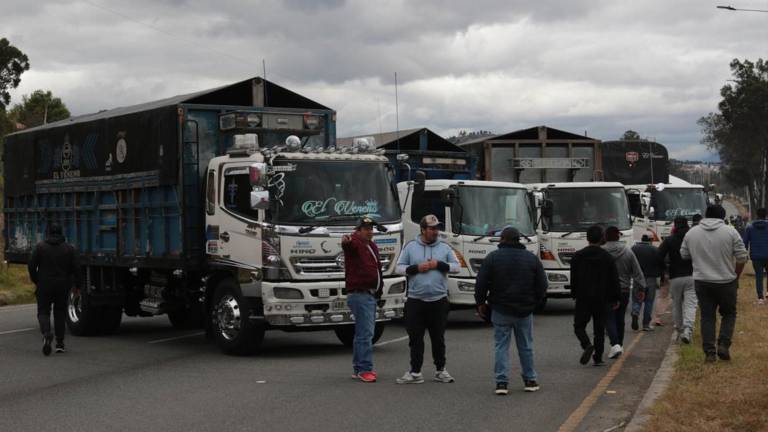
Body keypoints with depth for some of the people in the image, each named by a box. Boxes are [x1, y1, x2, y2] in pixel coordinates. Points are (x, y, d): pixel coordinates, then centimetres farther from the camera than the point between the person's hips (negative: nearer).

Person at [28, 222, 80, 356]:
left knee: (43, 312, 7)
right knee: (60, 313, 12)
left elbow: (31, 265, -4)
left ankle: (46, 334, -21)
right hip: (62, 286, 1)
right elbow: (75, 269, -3)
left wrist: (35, 281, 10)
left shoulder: (40, 246, -2)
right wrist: (77, 285, 7)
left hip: (44, 285, -1)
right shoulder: (69, 248, 1)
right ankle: (60, 343, 10)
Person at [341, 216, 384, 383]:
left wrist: (380, 285, 22)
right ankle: (365, 369, -13)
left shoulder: (372, 246, 19)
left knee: (362, 333, 14)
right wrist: (345, 241, -56)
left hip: (371, 295, 10)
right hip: (360, 294, -10)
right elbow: (349, 244, -35)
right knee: (365, 333, -13)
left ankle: (358, 368, 20)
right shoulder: (355, 243, -9)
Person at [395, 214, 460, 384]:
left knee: (438, 338, 8)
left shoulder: (444, 247, 7)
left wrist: (438, 265, -9)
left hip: (439, 300, 1)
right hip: (415, 300, -1)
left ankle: (440, 370, 20)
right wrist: (416, 268, -11)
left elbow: (456, 266, 5)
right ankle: (415, 372, 6)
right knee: (415, 338, 1)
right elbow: (399, 268, 4)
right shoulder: (410, 247, 4)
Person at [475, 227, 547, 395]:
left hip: (501, 311, -2)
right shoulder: (532, 258, 2)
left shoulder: (492, 257, -5)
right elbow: (542, 286, 3)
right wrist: (534, 302, 16)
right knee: (526, 346, 13)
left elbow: (481, 284, -6)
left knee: (501, 346, 3)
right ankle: (530, 380, 18)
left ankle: (501, 382, -3)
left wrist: (480, 303, 8)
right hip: (524, 311, 2)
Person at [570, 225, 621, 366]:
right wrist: (615, 299, 9)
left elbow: (573, 278, 2)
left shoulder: (578, 256, -2)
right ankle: (598, 358, 7)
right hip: (602, 299, 1)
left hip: (583, 298, -1)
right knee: (599, 328, 8)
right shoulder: (607, 257, 0)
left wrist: (574, 294, 13)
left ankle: (587, 345, -21)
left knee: (579, 325, 7)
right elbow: (614, 280, 2)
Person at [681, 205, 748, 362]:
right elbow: (742, 258, -6)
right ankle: (723, 345, 1)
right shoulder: (730, 232, -6)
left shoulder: (691, 233, 1)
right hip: (726, 282, -2)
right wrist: (736, 276, 8)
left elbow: (684, 255, 11)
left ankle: (709, 352, 5)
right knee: (729, 314, 15)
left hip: (702, 282, 2)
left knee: (707, 316, 8)